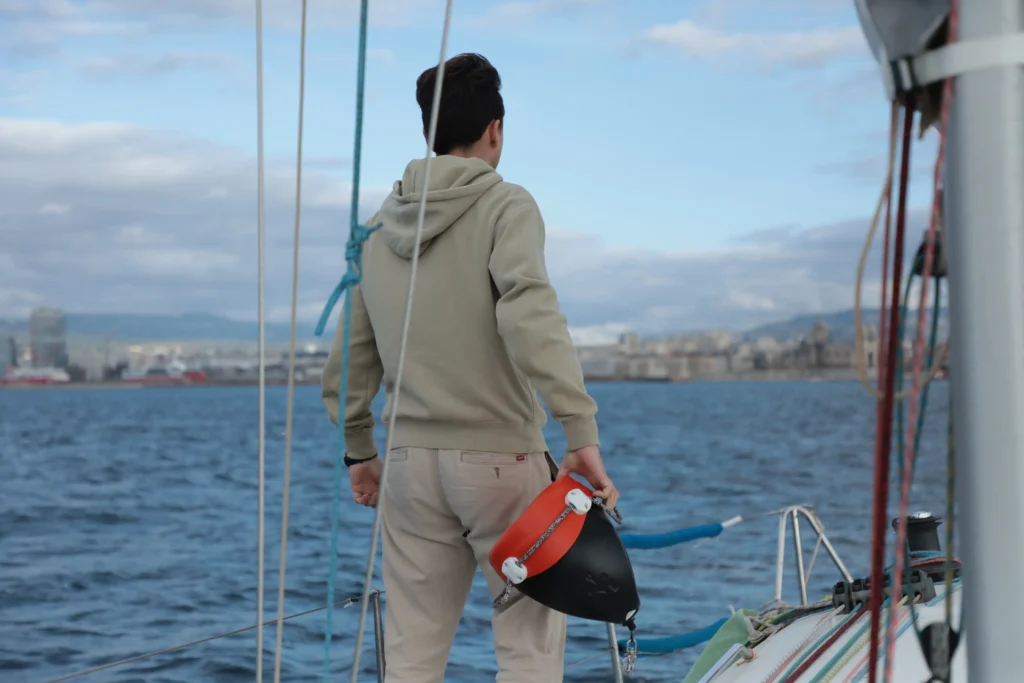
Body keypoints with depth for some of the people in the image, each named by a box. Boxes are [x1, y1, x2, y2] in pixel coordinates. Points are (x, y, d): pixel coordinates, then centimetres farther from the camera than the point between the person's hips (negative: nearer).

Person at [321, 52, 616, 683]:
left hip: (410, 462, 5)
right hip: (500, 458, -5)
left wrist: (359, 450, 24)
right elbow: (531, 316, -22)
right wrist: (582, 432, -26)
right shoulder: (506, 206, -6)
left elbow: (351, 351, 15)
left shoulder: (380, 225, 11)